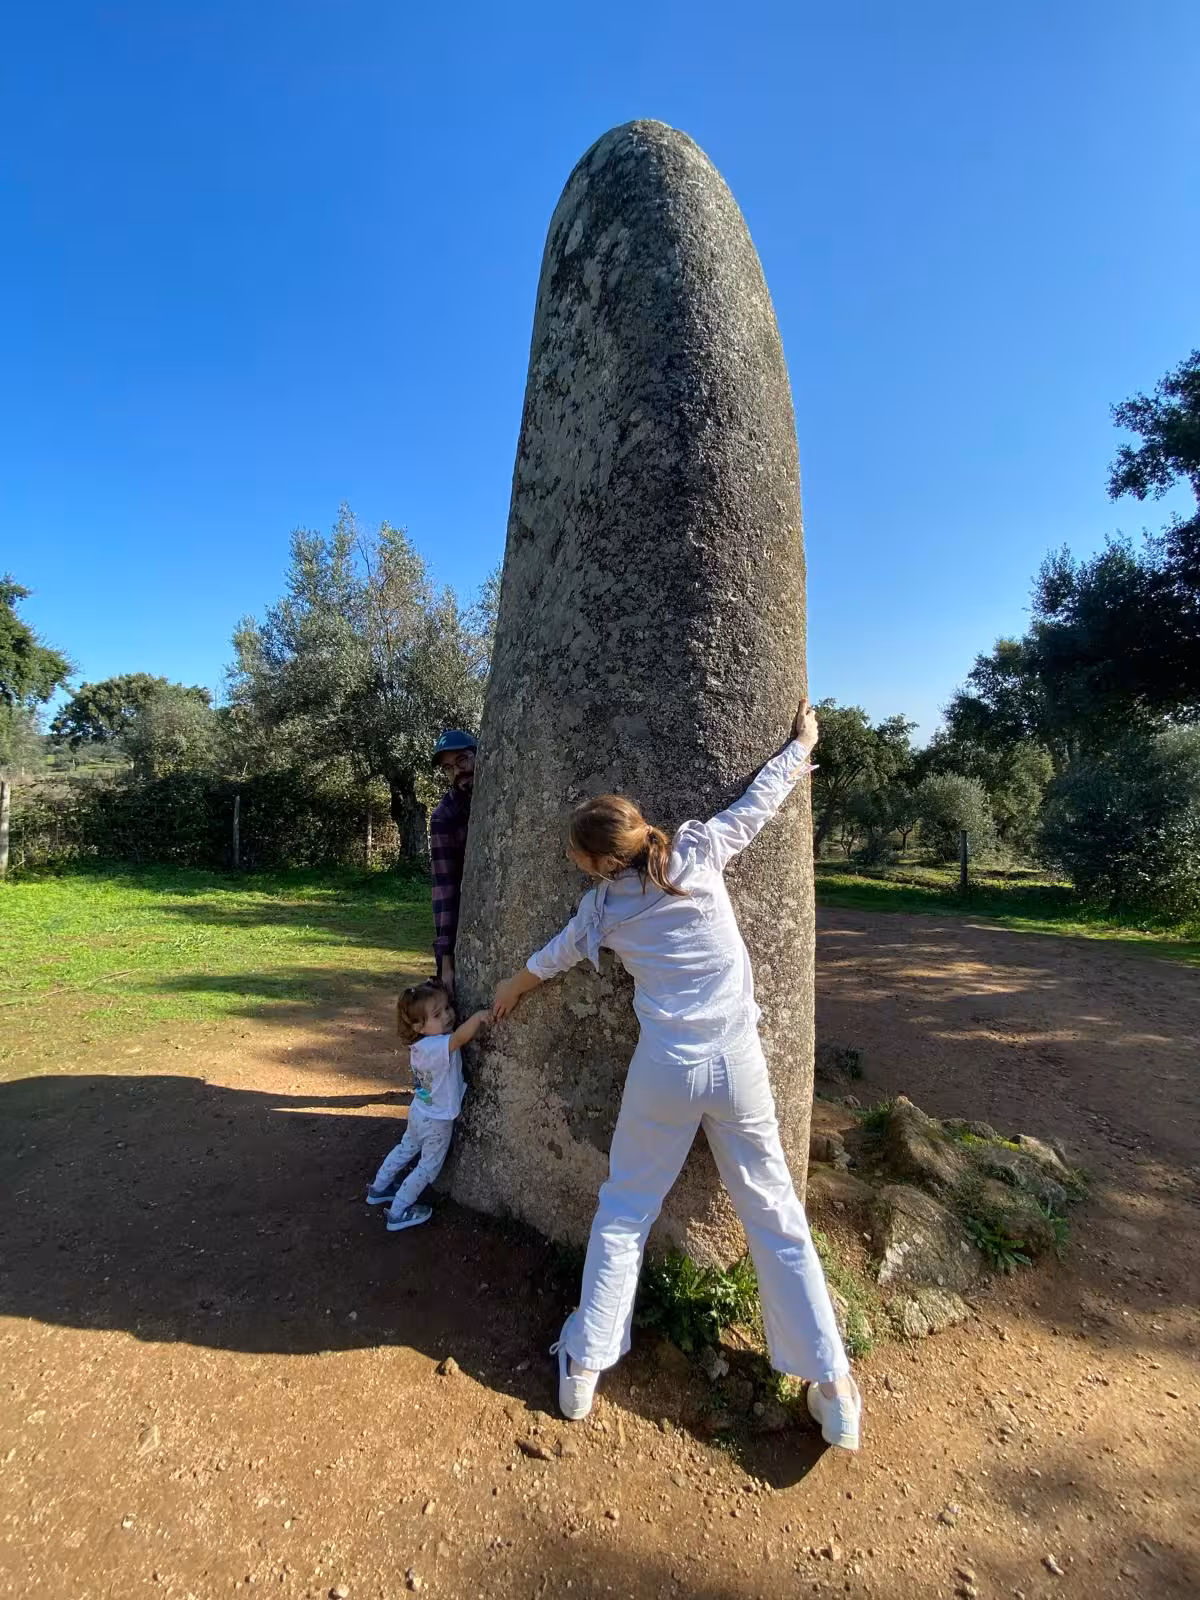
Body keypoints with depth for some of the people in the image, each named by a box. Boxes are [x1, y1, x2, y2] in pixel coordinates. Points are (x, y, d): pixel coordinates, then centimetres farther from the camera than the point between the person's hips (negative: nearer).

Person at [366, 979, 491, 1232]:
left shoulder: (419, 1043, -11)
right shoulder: (438, 1046, -37)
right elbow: (460, 1037, -57)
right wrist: (477, 1017, -68)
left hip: (419, 1111, 8)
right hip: (437, 1121, -8)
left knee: (406, 1148, 31)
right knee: (429, 1166, 14)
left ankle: (379, 1188, 49)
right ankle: (399, 1213, 24)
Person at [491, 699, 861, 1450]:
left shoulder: (604, 905, -2)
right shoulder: (701, 852, -6)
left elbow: (557, 953, 17)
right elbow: (761, 798, 7)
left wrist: (513, 987, 38)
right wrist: (804, 742, 25)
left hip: (666, 1069, -1)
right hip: (738, 1061, 1)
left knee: (624, 1210, 19)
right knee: (775, 1214, 16)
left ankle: (585, 1364, 30)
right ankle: (832, 1386, 26)